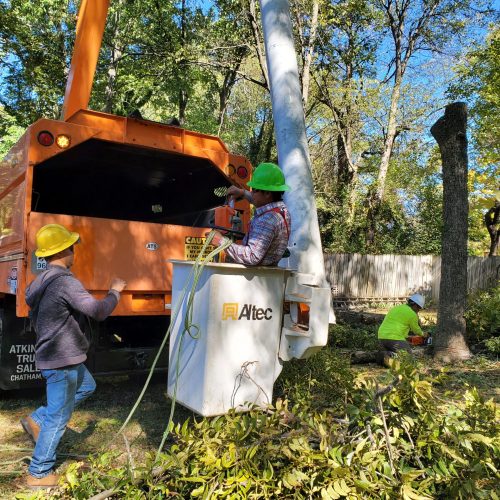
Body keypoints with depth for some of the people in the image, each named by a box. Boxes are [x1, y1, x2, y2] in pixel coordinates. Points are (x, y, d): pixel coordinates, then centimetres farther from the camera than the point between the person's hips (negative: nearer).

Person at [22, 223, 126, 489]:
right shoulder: (66, 282, -24)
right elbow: (98, 312, -22)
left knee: (86, 386, 28)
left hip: (51, 355, 10)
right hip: (62, 360, -10)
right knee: (58, 418, 4)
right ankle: (39, 474, 18)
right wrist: (114, 292, -6)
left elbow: (36, 321, 17)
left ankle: (37, 420, 25)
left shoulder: (40, 282, 6)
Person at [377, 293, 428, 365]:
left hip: (382, 337, 7)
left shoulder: (396, 308, 21)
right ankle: (392, 356, -19)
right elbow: (416, 329, 16)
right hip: (395, 339, -7)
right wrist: (422, 334, 39)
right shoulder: (412, 314, -1)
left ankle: (385, 354, -9)